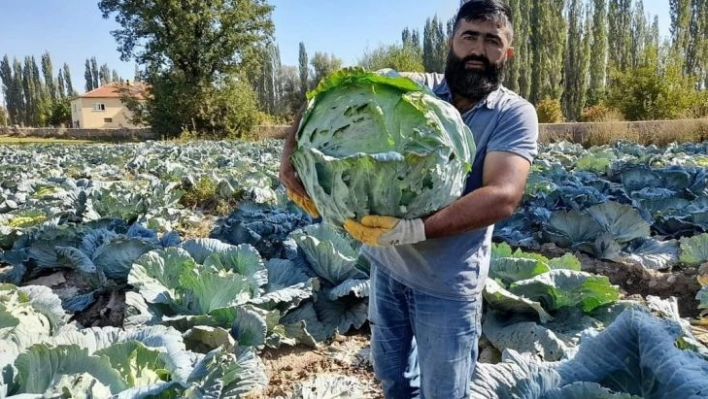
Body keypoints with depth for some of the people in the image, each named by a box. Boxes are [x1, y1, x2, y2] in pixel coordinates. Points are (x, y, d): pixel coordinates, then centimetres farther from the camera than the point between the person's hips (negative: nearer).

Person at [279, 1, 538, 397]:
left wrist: (414, 229, -37)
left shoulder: (515, 113, -11)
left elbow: (502, 197, -26)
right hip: (386, 264, 3)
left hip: (446, 283, -3)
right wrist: (293, 155, -19)